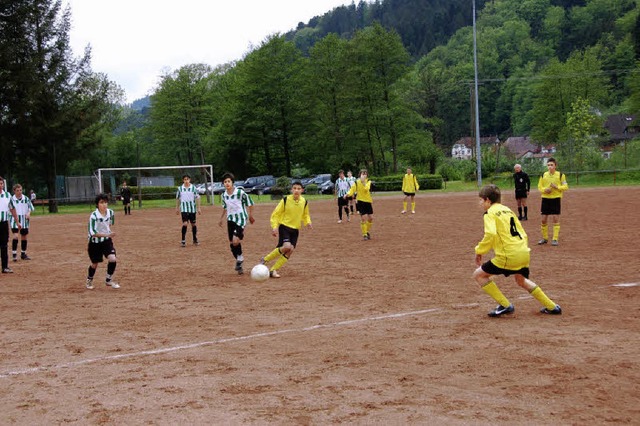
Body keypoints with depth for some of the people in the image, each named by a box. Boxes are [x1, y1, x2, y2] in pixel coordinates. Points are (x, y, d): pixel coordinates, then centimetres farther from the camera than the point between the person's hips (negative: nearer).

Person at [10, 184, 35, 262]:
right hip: (15, 220, -3)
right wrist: (8, 221, 1)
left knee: (24, 237, 10)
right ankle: (14, 255, -10)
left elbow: (31, 207, 9)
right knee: (16, 236, -15)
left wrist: (29, 213, -11)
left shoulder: (26, 199, 0)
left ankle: (23, 254, 23)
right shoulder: (11, 199, -5)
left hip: (24, 220, 3)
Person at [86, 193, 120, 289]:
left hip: (106, 240, 3)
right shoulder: (93, 216, -24)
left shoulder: (110, 212, -9)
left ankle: (109, 280, 8)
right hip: (95, 242, -3)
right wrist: (106, 234, -37)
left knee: (112, 259, -14)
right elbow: (92, 233, -28)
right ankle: (89, 280, 41)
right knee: (95, 263, 11)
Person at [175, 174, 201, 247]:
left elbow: (197, 198, 0)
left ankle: (195, 240, 23)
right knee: (185, 223, -13)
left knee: (193, 224, 9)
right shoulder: (180, 188, 0)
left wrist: (198, 208, -2)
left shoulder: (193, 188, -3)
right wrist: (177, 208, 13)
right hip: (184, 209, -1)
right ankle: (183, 241, -9)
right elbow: (178, 198, 10)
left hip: (192, 209, 1)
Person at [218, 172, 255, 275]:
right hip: (230, 220, 6)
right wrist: (221, 219, 25)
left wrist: (250, 215, 3)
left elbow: (250, 203, -3)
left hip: (240, 219, -6)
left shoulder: (240, 192, -15)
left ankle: (240, 257, 6)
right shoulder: (224, 195, 3)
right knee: (231, 244, 6)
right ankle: (239, 265, 20)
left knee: (235, 241, -21)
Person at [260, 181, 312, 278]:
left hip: (295, 230, 5)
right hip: (284, 227, -5)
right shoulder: (285, 200, -10)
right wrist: (274, 226, -16)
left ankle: (273, 270, 5)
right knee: (287, 246, -26)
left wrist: (308, 222, -2)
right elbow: (275, 214, -4)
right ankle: (265, 259, -7)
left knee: (290, 251, -6)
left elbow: (305, 215, 19)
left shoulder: (304, 202, 1)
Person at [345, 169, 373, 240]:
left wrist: (363, 182, -30)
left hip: (368, 201, 3)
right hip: (360, 201, -3)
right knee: (364, 218, -10)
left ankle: (367, 231, 29)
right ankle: (364, 235, 2)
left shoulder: (369, 182, -2)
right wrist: (348, 194, -29)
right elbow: (352, 189, -11)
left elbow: (367, 188, -20)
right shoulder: (357, 182, -3)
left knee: (370, 218, 5)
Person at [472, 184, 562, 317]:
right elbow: (523, 234, 20)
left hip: (509, 256, -8)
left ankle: (505, 305, 3)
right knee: (521, 280, 33)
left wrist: (479, 251, -12)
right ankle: (551, 307, 34)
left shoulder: (490, 213, -4)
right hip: (524, 253, 8)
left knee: (479, 275, 6)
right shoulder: (507, 210, 19)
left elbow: (491, 234, -22)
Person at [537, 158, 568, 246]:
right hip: (545, 199, 3)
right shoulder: (543, 175, 5)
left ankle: (555, 239, 1)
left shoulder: (560, 175, -2)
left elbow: (566, 187, -1)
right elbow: (539, 187, 10)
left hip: (556, 199, -3)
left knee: (555, 219, -6)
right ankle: (545, 238, 18)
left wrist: (557, 187, -18)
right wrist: (545, 190, -11)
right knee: (544, 219, 3)